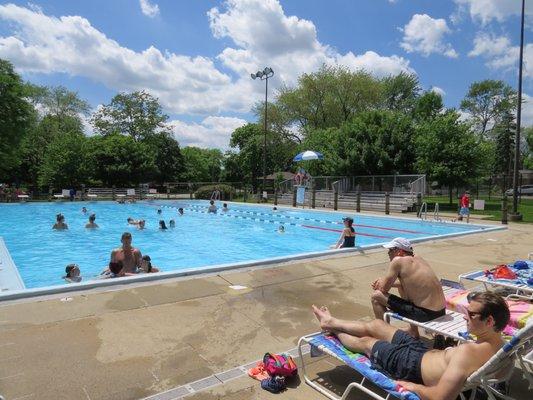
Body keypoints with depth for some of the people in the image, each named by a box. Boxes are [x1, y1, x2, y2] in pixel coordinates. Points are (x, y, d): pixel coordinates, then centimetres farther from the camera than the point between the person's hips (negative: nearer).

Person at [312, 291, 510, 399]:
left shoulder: (468, 352, -40)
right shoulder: (498, 344, -12)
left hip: (414, 365, -8)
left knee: (365, 342, 15)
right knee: (375, 325, 20)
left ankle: (332, 329, 48)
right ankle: (332, 323, 44)